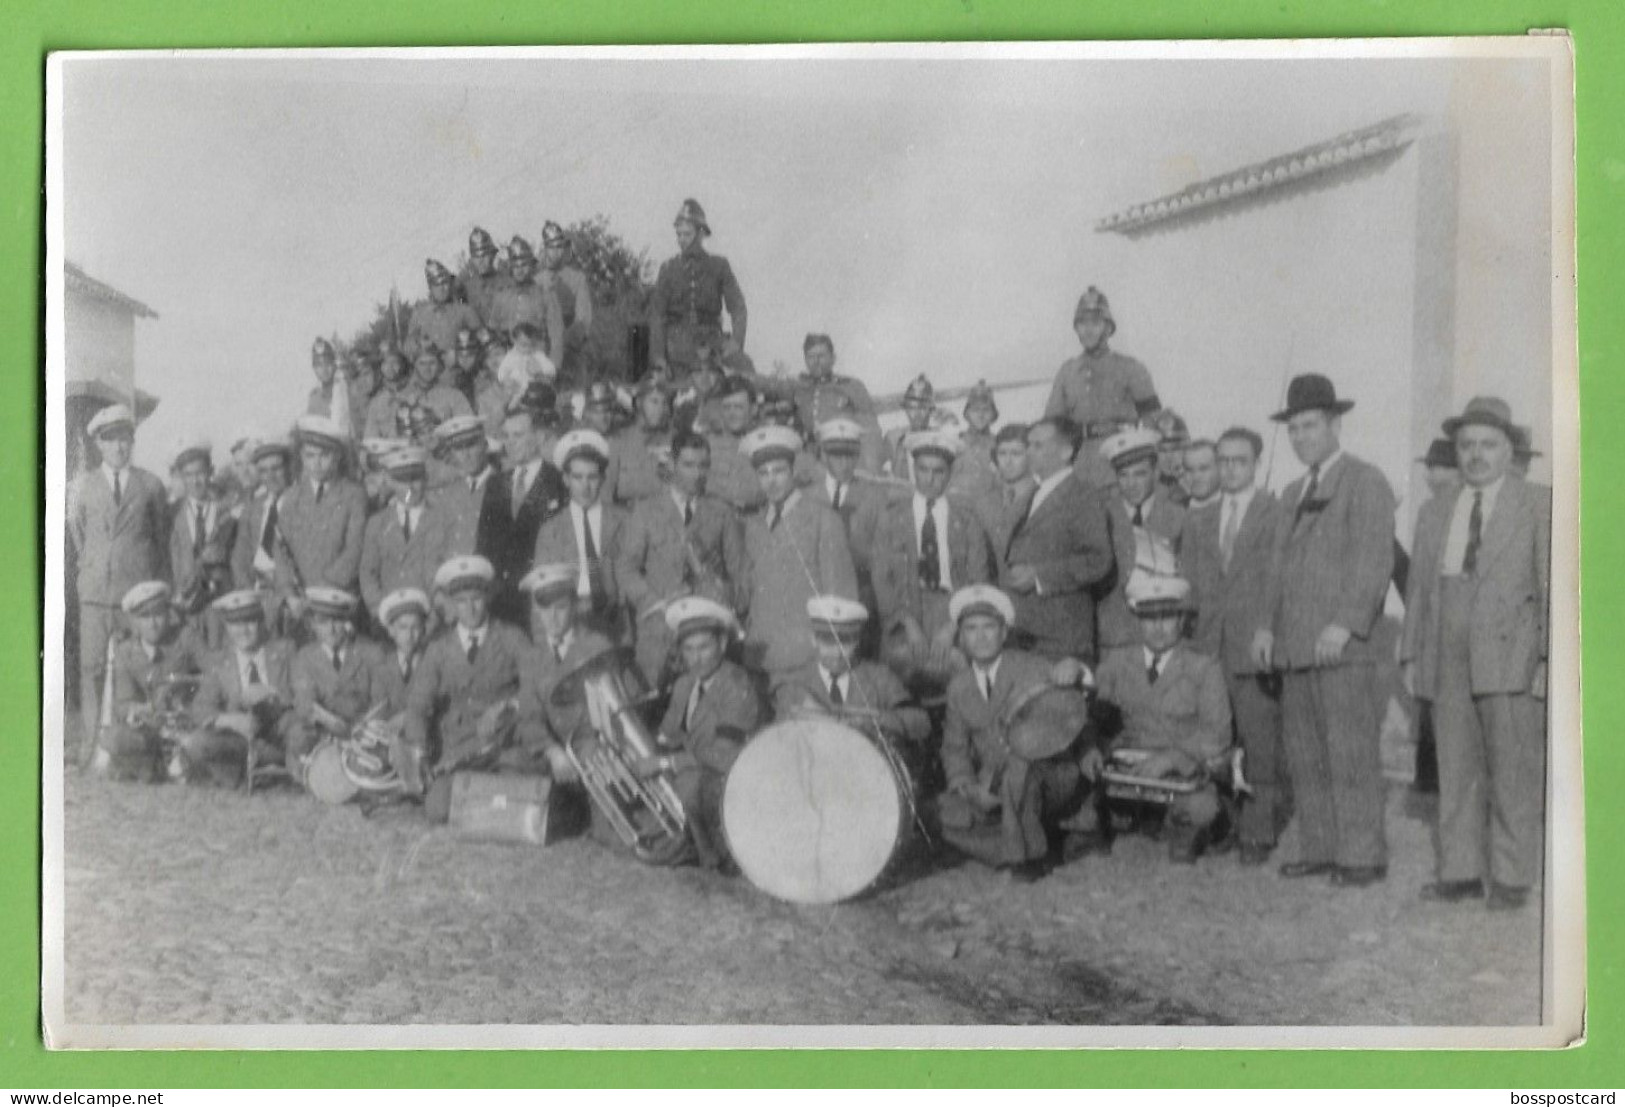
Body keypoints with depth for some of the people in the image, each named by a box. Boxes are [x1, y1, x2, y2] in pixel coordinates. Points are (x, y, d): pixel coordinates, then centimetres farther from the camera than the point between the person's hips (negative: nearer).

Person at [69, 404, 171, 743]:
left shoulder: (151, 485, 9)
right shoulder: (81, 485, 10)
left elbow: (163, 538, 14)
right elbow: (75, 538, 19)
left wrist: (163, 586, 12)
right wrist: (92, 565, 10)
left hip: (140, 588, -1)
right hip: (95, 591, 1)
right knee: (92, 667, -3)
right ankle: (92, 740, 2)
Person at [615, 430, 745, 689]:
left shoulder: (722, 513, 14)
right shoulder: (646, 510, 12)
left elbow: (739, 570, 13)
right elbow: (625, 568, 8)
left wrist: (728, 605, -4)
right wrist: (656, 603, -5)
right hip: (660, 618, 0)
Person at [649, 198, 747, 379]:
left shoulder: (719, 266, 8)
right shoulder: (668, 268, 8)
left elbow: (737, 306, 2)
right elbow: (656, 314, 5)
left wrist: (737, 340, -16)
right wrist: (658, 356, -5)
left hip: (711, 346, 0)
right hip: (678, 350, 0)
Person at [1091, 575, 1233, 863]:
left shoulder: (1204, 668, 3)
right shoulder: (1116, 661, 12)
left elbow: (1216, 734, -8)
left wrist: (1171, 758, -26)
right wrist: (1092, 748, -20)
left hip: (1183, 772, -1)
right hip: (1125, 769, 2)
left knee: (1201, 808, -34)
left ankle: (1182, 836, 3)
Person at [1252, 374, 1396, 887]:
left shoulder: (1366, 482, -2)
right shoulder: (1293, 493, 23)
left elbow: (1374, 561, -12)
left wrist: (1345, 623, -21)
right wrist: (1266, 624, 12)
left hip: (1342, 645, -8)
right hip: (1294, 644, 8)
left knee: (1351, 751, -7)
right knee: (1305, 754, 7)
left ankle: (1363, 855, -2)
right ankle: (1320, 849, 13)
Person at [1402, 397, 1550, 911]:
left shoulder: (1540, 505, 5)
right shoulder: (1434, 512, 18)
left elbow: (1555, 584, -1)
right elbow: (1419, 588, 18)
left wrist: (1552, 657, -8)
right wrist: (1411, 654, 11)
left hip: (1511, 656, -4)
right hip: (1447, 664, 4)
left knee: (1513, 772, -3)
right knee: (1456, 772, 4)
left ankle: (1511, 878, 3)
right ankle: (1461, 872, 10)